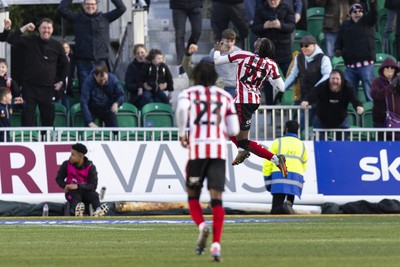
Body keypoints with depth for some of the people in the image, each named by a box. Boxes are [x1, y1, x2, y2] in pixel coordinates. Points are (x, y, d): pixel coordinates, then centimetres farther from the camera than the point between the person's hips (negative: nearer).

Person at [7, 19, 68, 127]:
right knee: (28, 115, -6)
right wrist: (24, 28, -16)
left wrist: (61, 81, 11)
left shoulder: (57, 46, 3)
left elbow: (64, 64, 16)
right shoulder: (30, 41, 1)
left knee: (48, 117, 5)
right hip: (29, 86, -1)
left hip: (48, 87, 1)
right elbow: (11, 40, -8)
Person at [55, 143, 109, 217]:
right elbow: (59, 179, 7)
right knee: (75, 197, -34)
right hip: (72, 191, -1)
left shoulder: (91, 167, -8)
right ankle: (77, 211, -66)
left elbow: (93, 185, -14)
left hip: (85, 191, 1)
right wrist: (65, 186, -15)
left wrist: (78, 186, -27)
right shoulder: (66, 165, -3)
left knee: (94, 195, -29)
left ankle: (98, 210, -58)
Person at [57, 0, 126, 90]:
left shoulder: (104, 18, 9)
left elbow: (122, 8, 7)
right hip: (83, 61, -1)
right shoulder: (77, 18, 7)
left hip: (101, 61, 1)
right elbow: (61, 9, -1)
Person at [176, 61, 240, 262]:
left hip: (197, 148, -1)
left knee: (193, 195, 13)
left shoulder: (189, 93, 10)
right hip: (219, 149, 1)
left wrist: (181, 133, -3)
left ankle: (202, 225, -15)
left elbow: (182, 108, -15)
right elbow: (233, 130, 12)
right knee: (216, 198, -2)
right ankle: (216, 243, -16)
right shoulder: (225, 96, 16)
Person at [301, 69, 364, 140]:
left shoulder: (348, 88, -20)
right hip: (322, 120, -1)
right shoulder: (321, 87, -23)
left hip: (341, 120, 1)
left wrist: (359, 106, -55)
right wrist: (306, 102, -62)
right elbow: (311, 96, -37)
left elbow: (354, 100, -30)